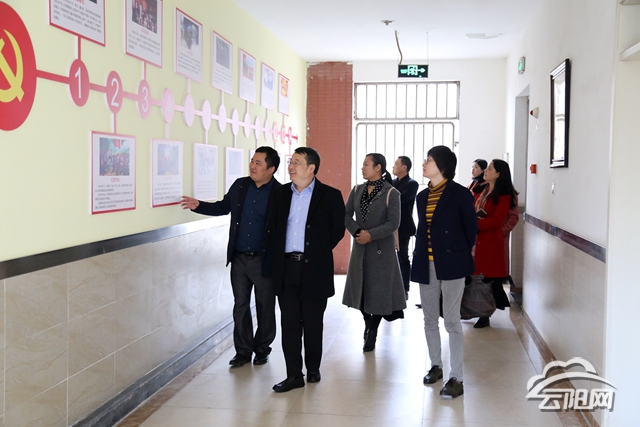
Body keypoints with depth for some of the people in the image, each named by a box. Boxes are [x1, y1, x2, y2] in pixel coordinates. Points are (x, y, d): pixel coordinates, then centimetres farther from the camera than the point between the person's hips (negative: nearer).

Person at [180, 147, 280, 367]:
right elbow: (223, 207, 16)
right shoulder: (239, 185, 3)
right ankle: (243, 351, 23)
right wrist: (198, 206, 3)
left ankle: (262, 350, 27)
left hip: (264, 260, -4)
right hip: (239, 258, 5)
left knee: (265, 307, 10)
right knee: (240, 306, 11)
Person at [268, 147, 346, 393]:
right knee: (289, 323, 4)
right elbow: (273, 227, 15)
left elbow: (338, 230, 2)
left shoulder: (330, 196, -3)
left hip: (315, 269, -3)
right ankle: (294, 374, 12)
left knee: (313, 323, 7)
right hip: (286, 267, 3)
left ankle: (313, 368, 25)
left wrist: (319, 251, 3)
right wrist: (276, 255, 6)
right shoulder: (281, 193, 9)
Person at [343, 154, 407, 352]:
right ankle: (368, 325, 29)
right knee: (361, 287, 9)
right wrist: (357, 231, -15)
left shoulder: (391, 193, -8)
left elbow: (394, 223, -13)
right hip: (360, 247, 4)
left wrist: (371, 235, -21)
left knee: (378, 289, 1)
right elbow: (346, 215, 3)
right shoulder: (357, 191, 7)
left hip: (382, 248, -4)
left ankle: (372, 332, 14)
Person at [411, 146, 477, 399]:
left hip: (451, 264, -6)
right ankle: (436, 366, 29)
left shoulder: (459, 194, -6)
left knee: (451, 321, -5)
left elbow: (471, 228, 0)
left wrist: (460, 255, 7)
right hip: (426, 265, 6)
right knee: (430, 319, 13)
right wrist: (419, 258, 8)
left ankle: (456, 378, 1)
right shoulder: (422, 196, 12)